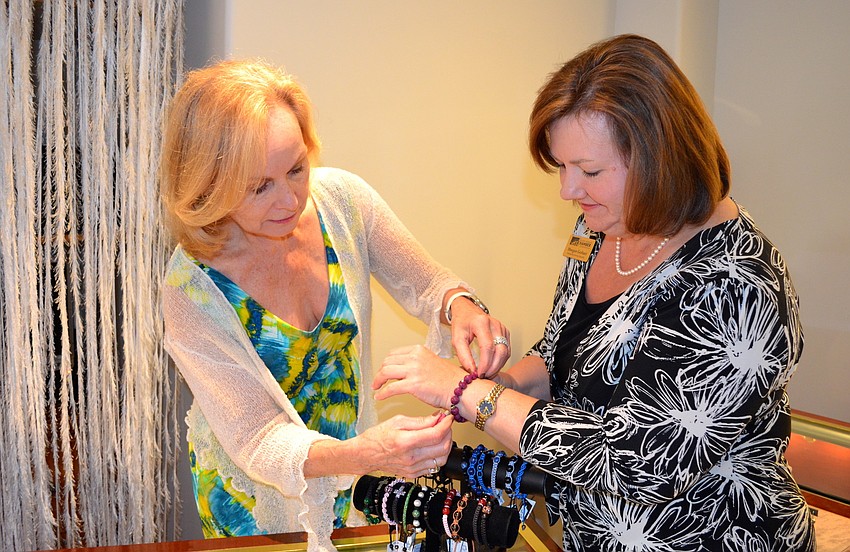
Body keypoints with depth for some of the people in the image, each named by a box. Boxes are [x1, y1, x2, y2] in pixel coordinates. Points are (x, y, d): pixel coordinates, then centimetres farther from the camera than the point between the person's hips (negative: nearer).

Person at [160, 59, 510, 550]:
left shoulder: (341, 198, -21)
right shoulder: (193, 291, -31)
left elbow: (426, 283, -8)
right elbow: (258, 443, -28)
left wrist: (461, 307, -33)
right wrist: (366, 455, -47)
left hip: (353, 449, 4)